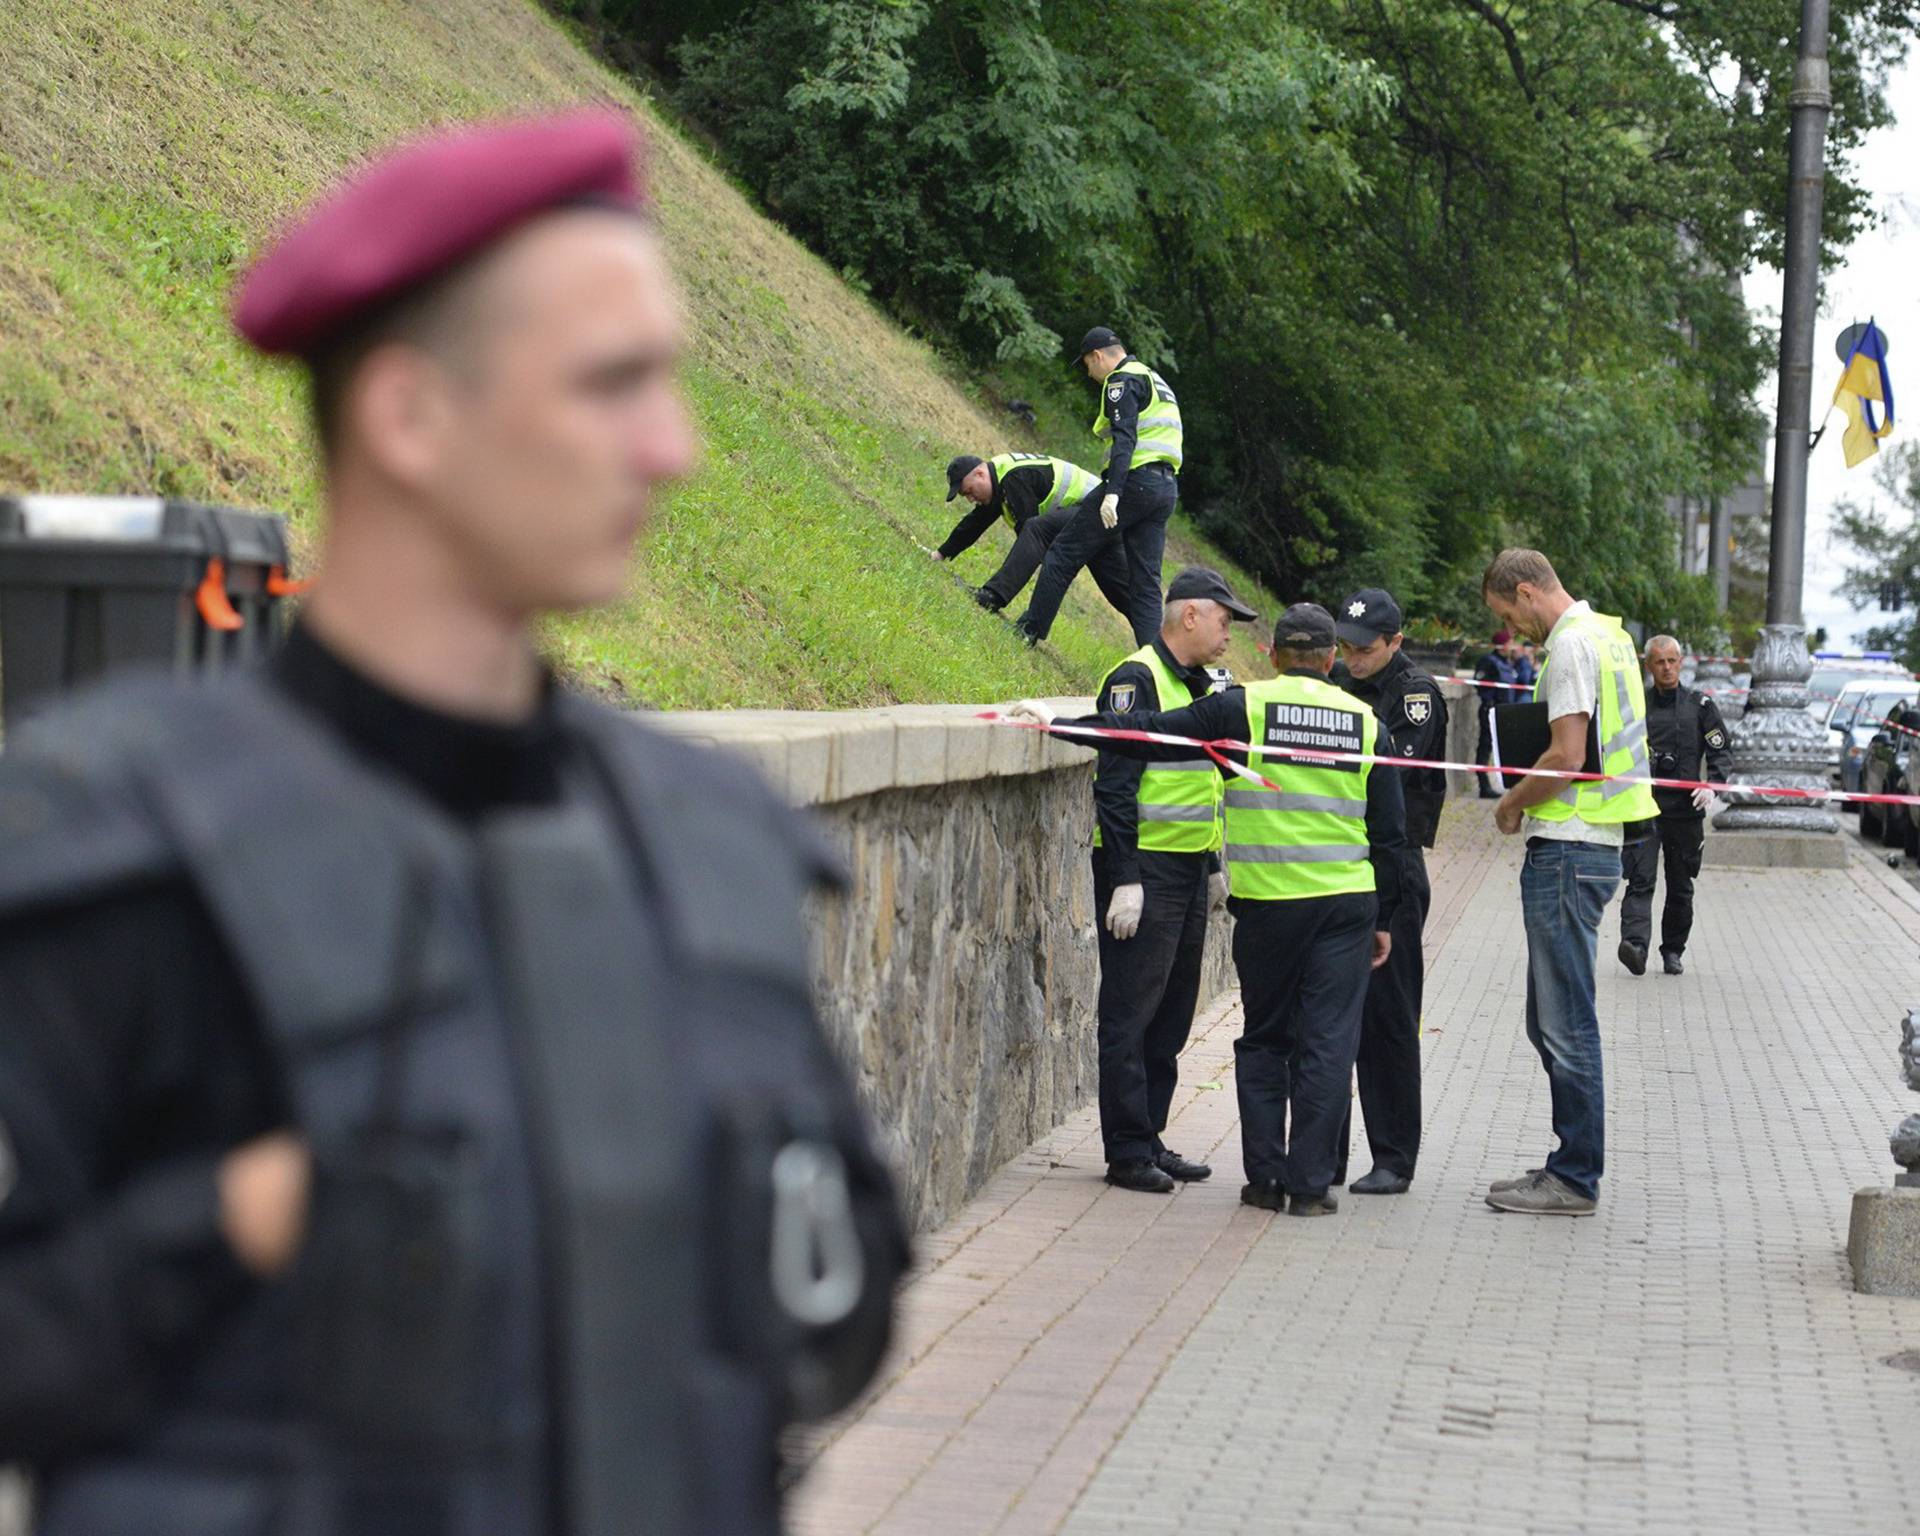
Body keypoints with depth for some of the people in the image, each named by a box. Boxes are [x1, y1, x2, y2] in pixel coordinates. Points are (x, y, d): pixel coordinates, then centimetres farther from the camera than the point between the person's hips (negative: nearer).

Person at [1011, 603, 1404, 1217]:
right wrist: (1383, 918, 16)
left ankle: (1264, 1176, 12)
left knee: (1264, 1037, 13)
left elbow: (1152, 734, -8)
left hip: (1266, 905, -1)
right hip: (1347, 902, 1)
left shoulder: (1245, 708, -3)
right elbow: (1389, 832, 9)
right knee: (1326, 1042, 3)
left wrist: (1060, 725, -2)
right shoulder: (1365, 721, 6)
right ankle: (1310, 1183, 3)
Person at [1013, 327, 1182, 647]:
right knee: (1145, 581, 6)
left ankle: (1030, 630, 1)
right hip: (1166, 488, 9)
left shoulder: (1121, 381, -4)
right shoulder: (1156, 381, 26)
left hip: (1135, 481, -9)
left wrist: (1112, 494, -27)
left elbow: (1124, 438, -18)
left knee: (1063, 553, 0)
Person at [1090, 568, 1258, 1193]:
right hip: (1145, 869, -9)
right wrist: (1124, 879, -21)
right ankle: (1127, 1151, -1)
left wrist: (1214, 865, 21)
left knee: (1171, 1012, 12)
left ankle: (1149, 1138, 19)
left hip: (1189, 872, 9)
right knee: (1131, 1013, -5)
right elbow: (1114, 786, -17)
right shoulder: (1137, 680, -12)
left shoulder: (1202, 685, 16)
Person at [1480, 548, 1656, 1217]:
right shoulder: (1608, 634, 18)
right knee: (1552, 1020, 15)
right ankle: (1573, 1164, 20)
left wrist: (1511, 805, -4)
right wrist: (1526, 801, 14)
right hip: (1593, 845, 10)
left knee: (1566, 1023, -6)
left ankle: (1575, 1180, -1)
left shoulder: (1572, 644, -13)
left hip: (1566, 851, -10)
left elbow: (1566, 755, -19)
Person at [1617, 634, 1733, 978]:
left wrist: (1712, 785, -11)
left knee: (1681, 887, 8)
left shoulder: (1699, 705, 7)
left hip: (1685, 810, 1)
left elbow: (1722, 752, 6)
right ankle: (1635, 945, -28)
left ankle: (1673, 952, 20)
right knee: (1640, 880, -15)